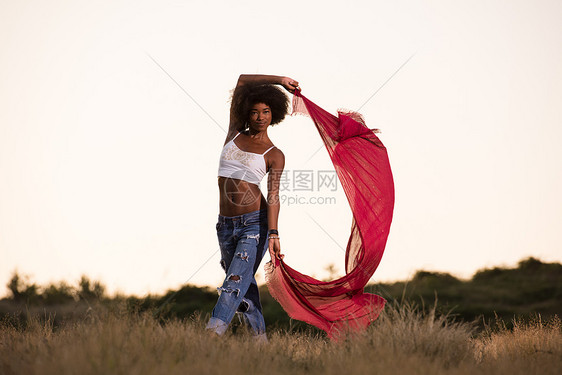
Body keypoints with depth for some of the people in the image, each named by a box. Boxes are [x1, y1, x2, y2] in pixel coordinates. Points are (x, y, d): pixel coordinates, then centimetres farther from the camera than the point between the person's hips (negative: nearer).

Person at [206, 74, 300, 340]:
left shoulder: (274, 155, 1)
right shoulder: (235, 133, 11)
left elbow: (273, 195, -12)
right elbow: (242, 81, 13)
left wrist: (273, 234, -24)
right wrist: (279, 81, 16)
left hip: (255, 223, -5)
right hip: (226, 225, 5)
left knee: (236, 281, -19)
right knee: (245, 286, 12)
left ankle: (212, 335, -31)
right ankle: (260, 337, 23)